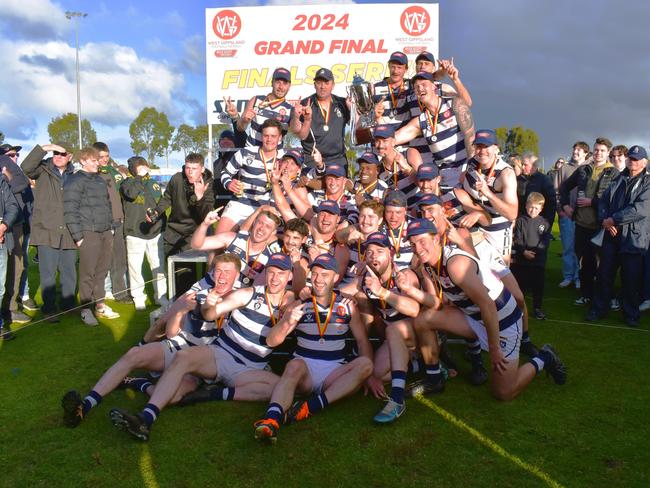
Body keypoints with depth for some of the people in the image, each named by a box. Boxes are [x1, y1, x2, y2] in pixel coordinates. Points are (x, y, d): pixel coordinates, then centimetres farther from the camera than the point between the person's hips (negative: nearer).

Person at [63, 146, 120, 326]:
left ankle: (100, 305, 20)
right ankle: (85, 309, 6)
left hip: (105, 232, 7)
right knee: (87, 273, -3)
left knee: (101, 271, 11)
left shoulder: (101, 180, 17)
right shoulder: (75, 181, -5)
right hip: (89, 233, -6)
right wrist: (78, 236, -14)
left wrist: (111, 227, 16)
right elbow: (70, 210, -11)